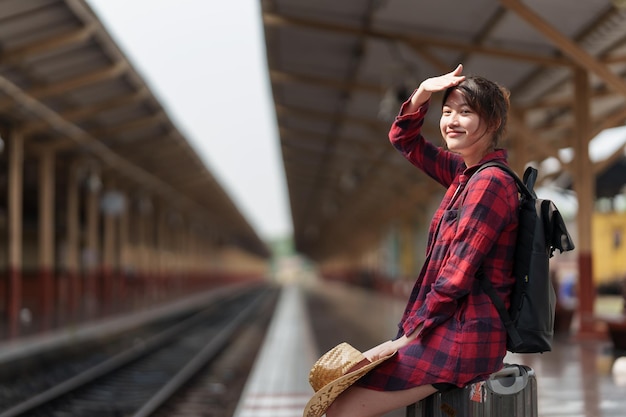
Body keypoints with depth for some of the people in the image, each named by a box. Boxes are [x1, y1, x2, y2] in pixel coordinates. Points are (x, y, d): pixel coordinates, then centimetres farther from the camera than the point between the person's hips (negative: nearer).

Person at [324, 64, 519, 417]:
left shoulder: (489, 182, -17)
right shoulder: (466, 171, 10)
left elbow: (456, 278, -20)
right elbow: (405, 140, 21)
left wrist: (408, 338, -12)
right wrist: (423, 94, 3)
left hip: (463, 340, -9)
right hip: (454, 330, 9)